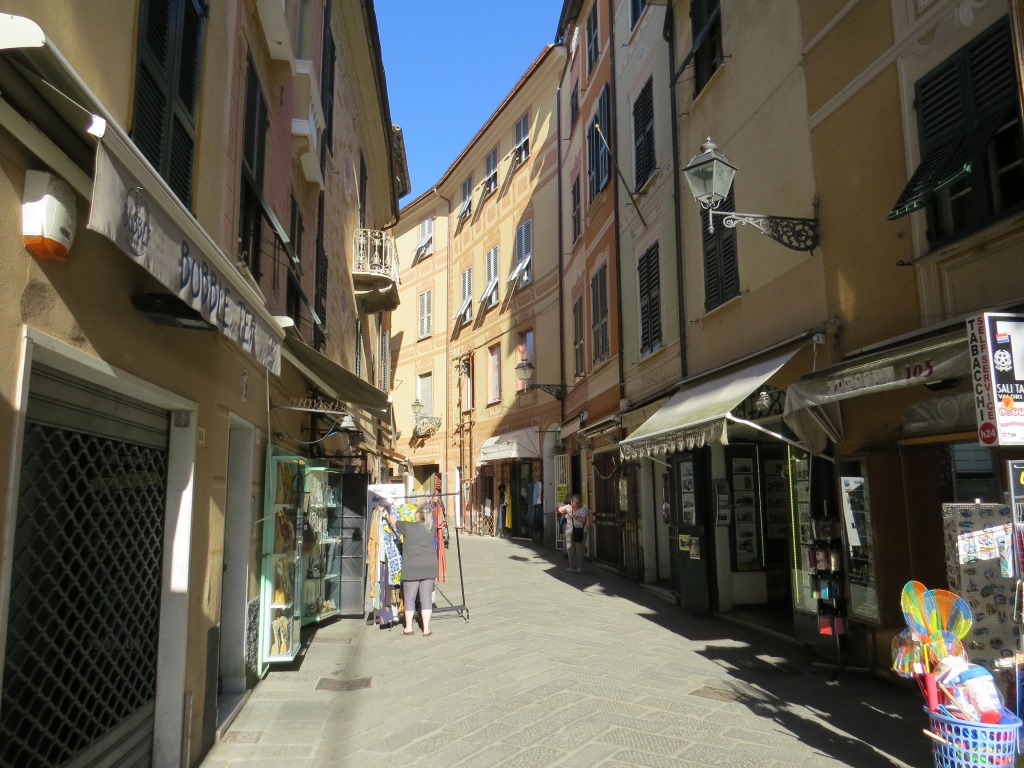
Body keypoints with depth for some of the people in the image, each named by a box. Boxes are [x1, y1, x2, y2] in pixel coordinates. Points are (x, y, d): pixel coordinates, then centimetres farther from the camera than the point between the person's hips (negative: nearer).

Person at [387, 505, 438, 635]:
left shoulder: (408, 526, -8)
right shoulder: (431, 528, 2)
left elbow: (393, 521, 9)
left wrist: (388, 515, 30)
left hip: (412, 568, -3)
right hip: (429, 566, 3)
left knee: (409, 598, 10)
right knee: (426, 598, 6)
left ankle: (408, 628, 18)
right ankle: (426, 628, 8)